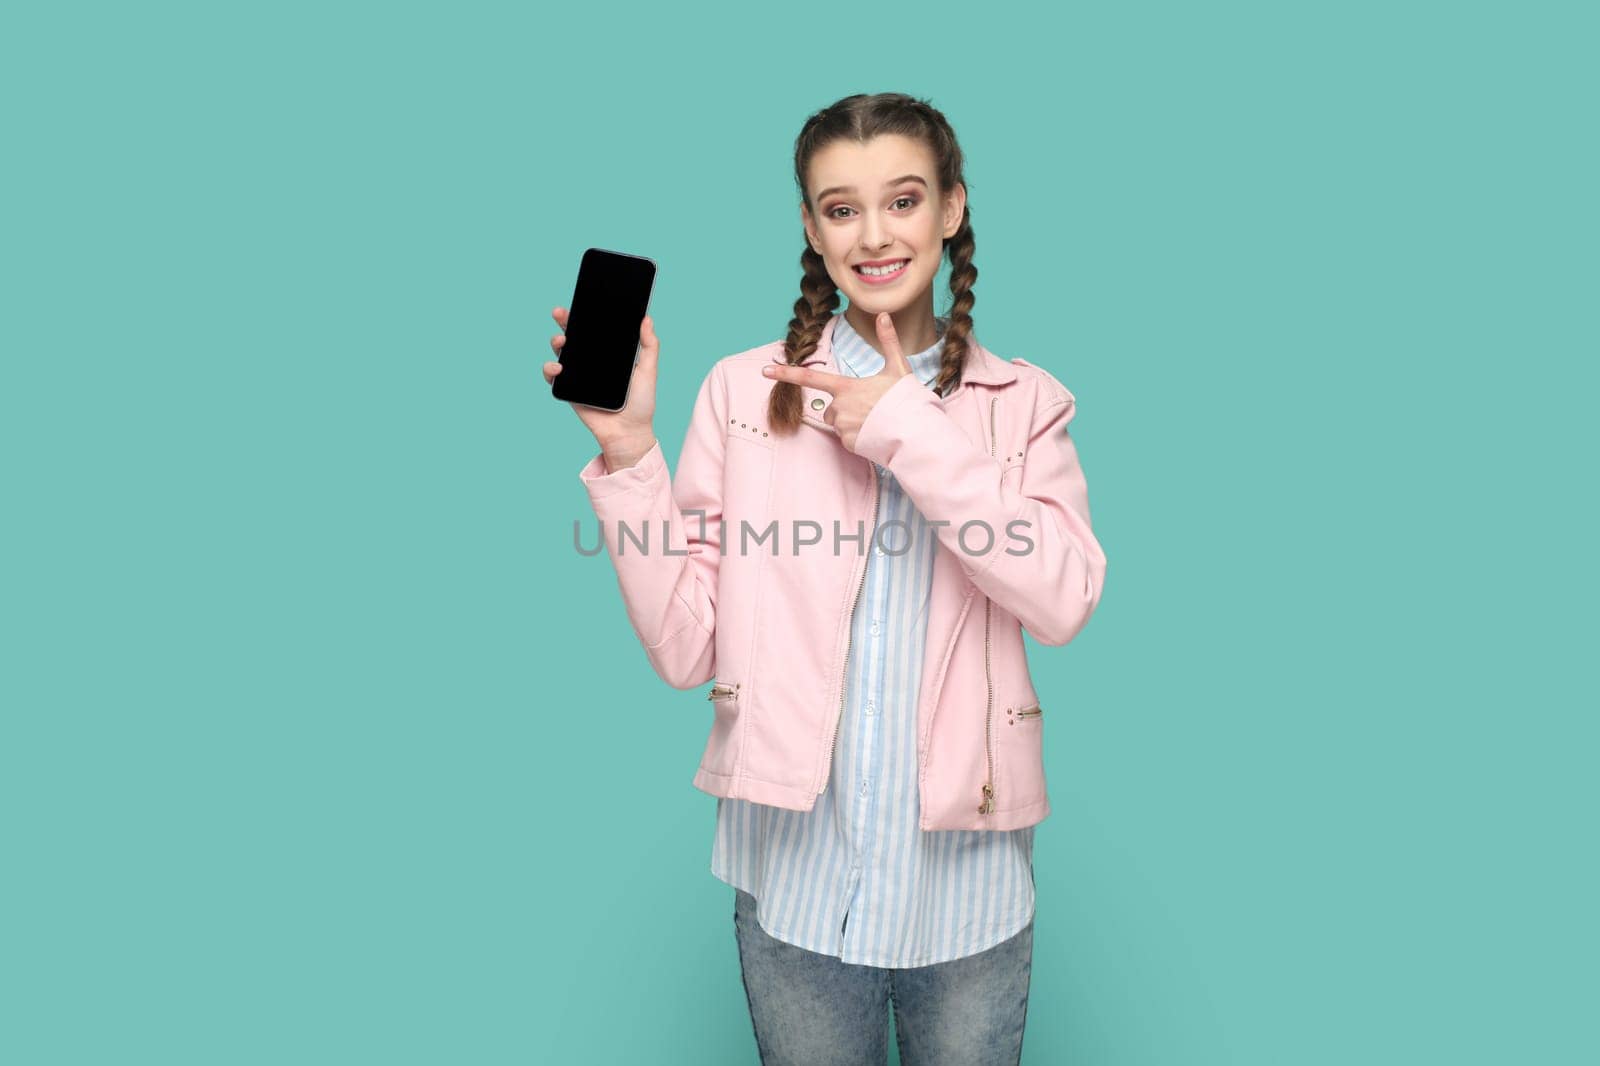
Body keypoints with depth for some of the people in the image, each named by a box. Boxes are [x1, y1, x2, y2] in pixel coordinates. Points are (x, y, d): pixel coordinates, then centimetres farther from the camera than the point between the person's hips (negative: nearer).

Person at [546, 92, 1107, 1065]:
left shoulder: (1026, 403, 0)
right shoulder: (745, 391, -4)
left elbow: (1064, 603, -17)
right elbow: (683, 649, -8)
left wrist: (910, 431, -18)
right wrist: (629, 453, -17)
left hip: (967, 875, 1)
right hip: (797, 874, 0)